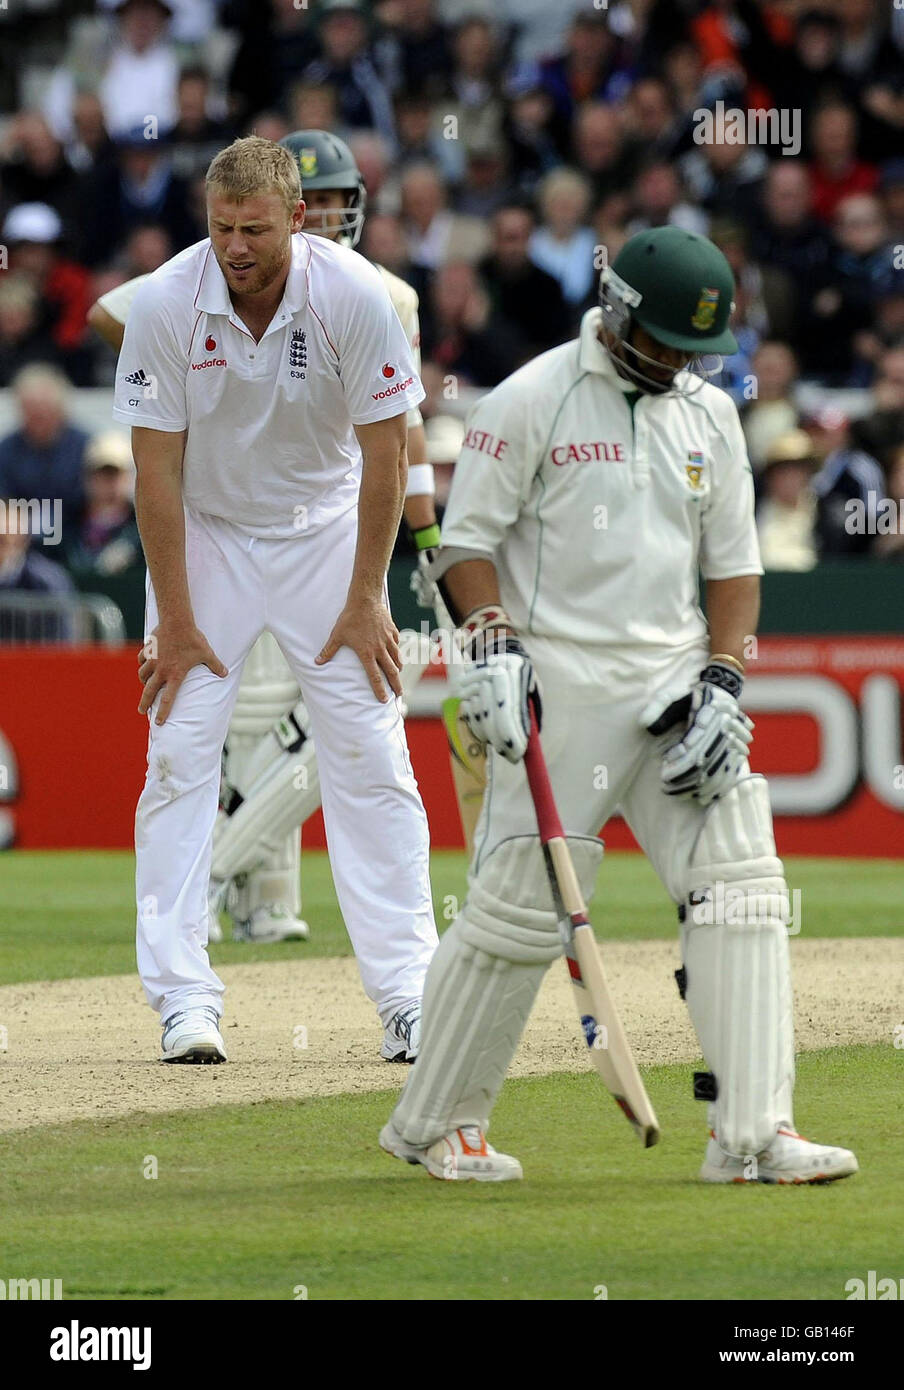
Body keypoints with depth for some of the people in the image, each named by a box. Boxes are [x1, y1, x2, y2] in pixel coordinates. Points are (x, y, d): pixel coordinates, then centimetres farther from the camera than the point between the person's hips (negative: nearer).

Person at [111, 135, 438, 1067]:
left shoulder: (355, 298, -22)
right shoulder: (165, 304, -22)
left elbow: (384, 455, -13)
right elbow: (157, 469, -16)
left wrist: (365, 601, -11)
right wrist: (176, 620, -16)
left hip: (324, 531, 0)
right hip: (204, 535, 0)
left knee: (371, 759, -5)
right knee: (179, 759, -9)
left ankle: (407, 994, -3)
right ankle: (184, 999, -7)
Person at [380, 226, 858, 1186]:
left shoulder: (709, 414, 13)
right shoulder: (532, 401, -4)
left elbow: (734, 563, 14)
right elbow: (465, 539, -2)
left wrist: (722, 683, 2)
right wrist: (492, 642, -17)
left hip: (675, 679, 5)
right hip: (560, 680, -5)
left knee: (740, 881, -7)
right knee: (522, 907, -6)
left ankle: (751, 1134, -9)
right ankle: (433, 1123, 11)